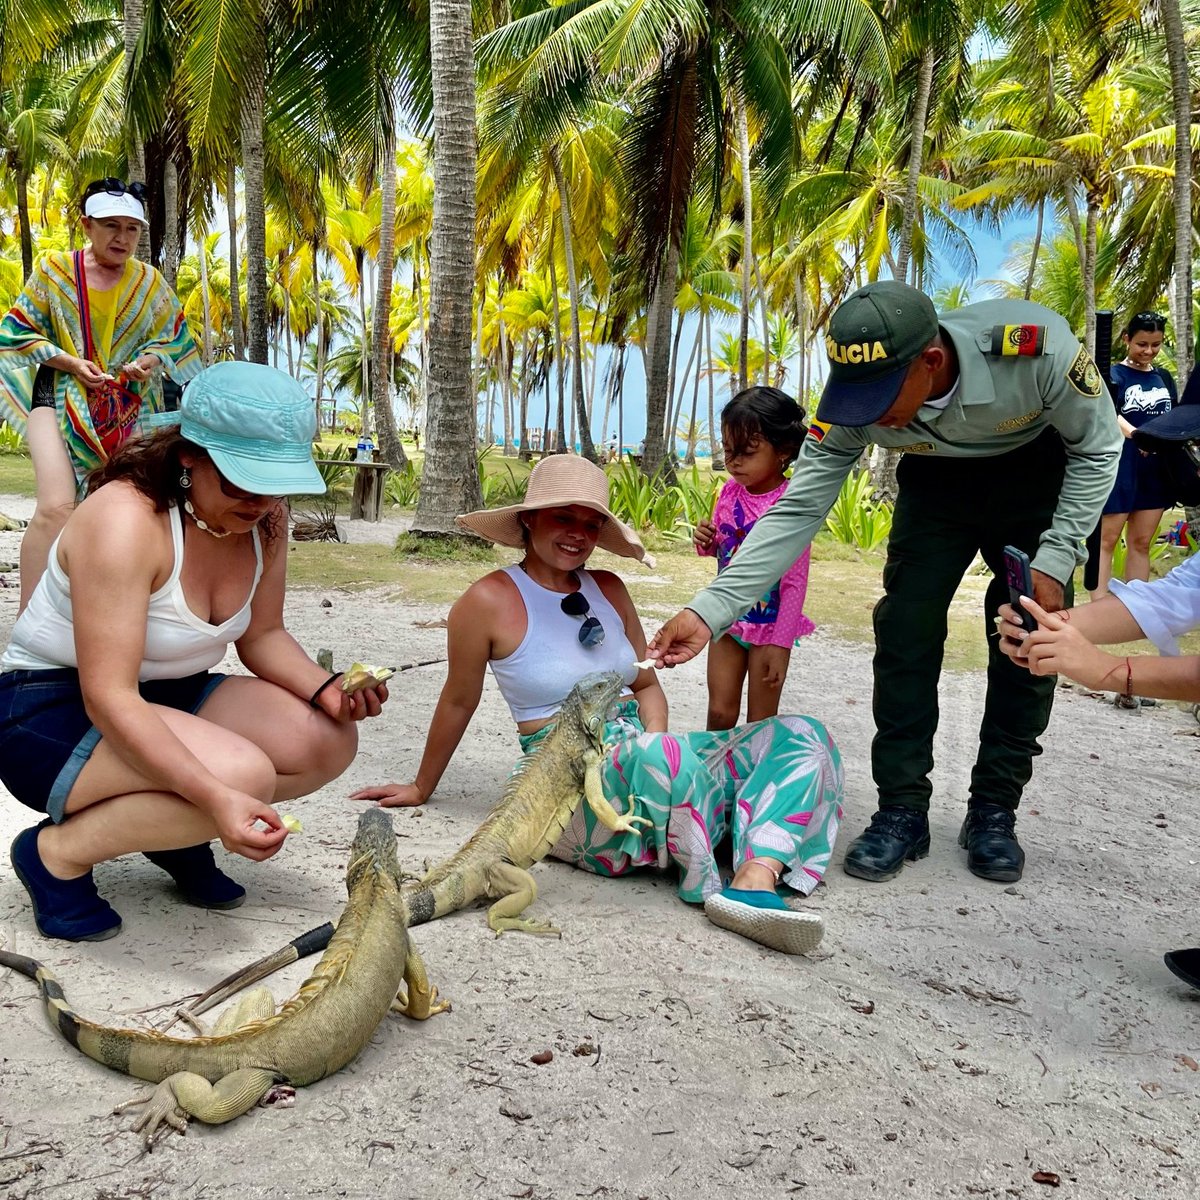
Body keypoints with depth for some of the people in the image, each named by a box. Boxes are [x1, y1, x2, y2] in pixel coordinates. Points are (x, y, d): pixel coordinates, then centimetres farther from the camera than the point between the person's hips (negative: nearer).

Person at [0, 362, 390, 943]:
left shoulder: (265, 520, -6)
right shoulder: (125, 520, -28)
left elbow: (262, 636, 6)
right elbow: (110, 699, -32)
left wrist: (326, 689, -16)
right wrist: (217, 798, -44)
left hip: (165, 698, 8)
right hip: (50, 708, -7)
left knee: (329, 740, -11)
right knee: (244, 773, -32)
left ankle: (174, 833, 8)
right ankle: (57, 852, -8)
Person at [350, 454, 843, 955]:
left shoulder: (608, 589, 13)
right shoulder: (490, 600, -5)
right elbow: (458, 702, 6)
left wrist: (656, 734, -4)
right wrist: (421, 788, 18)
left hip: (644, 755, 8)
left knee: (801, 736, -8)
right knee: (659, 758, -42)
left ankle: (753, 883, -32)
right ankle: (707, 886, -15)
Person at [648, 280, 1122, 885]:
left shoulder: (1037, 348, -38)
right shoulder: (855, 403, -30)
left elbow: (1098, 448, -19)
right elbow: (796, 510, -27)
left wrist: (1054, 561, -24)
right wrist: (708, 611, -35)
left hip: (1036, 476, -1)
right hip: (936, 480, 2)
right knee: (904, 630, -11)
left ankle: (994, 812, 8)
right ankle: (902, 810, 0)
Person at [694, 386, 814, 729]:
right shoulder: (730, 491, -1)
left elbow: (795, 581, -17)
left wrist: (780, 644, -17)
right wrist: (705, 542, -7)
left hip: (768, 627, -5)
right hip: (727, 621, 5)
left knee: (761, 723, 6)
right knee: (719, 713, 10)